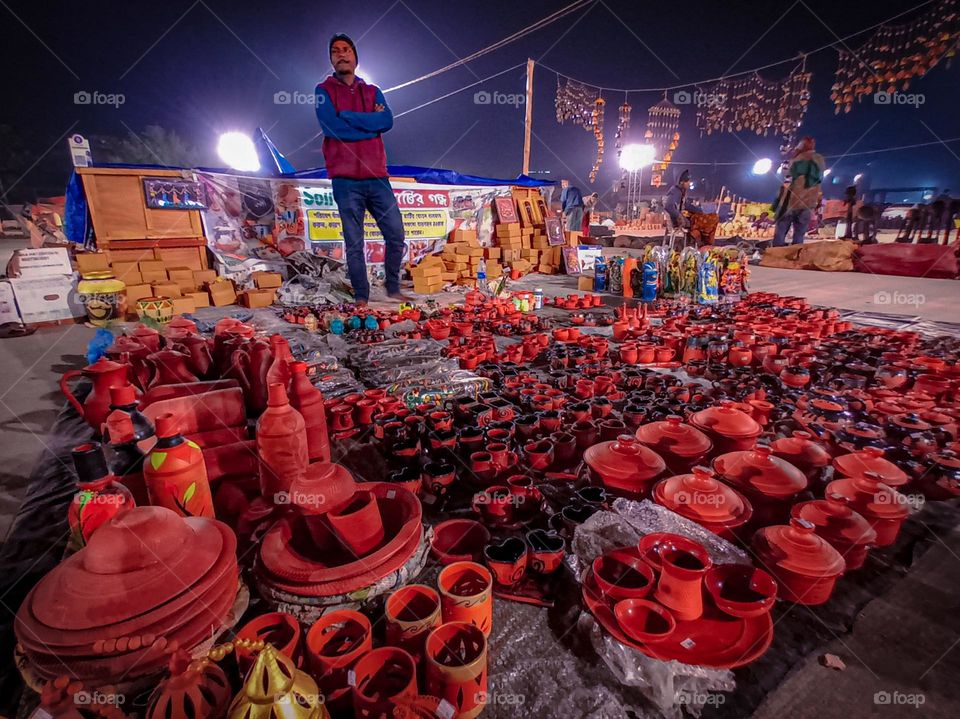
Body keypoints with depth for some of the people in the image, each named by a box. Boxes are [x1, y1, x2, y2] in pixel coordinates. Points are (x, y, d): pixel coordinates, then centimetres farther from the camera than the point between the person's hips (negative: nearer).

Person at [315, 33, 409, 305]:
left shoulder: (372, 91, 17)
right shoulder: (324, 90, 7)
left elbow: (387, 121, -2)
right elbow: (332, 127, -10)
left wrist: (348, 115, -7)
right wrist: (370, 123, -2)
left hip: (377, 177, 4)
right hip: (346, 180, -3)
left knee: (396, 235, 2)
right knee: (354, 243, -2)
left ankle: (393, 288, 19)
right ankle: (361, 297, 8)